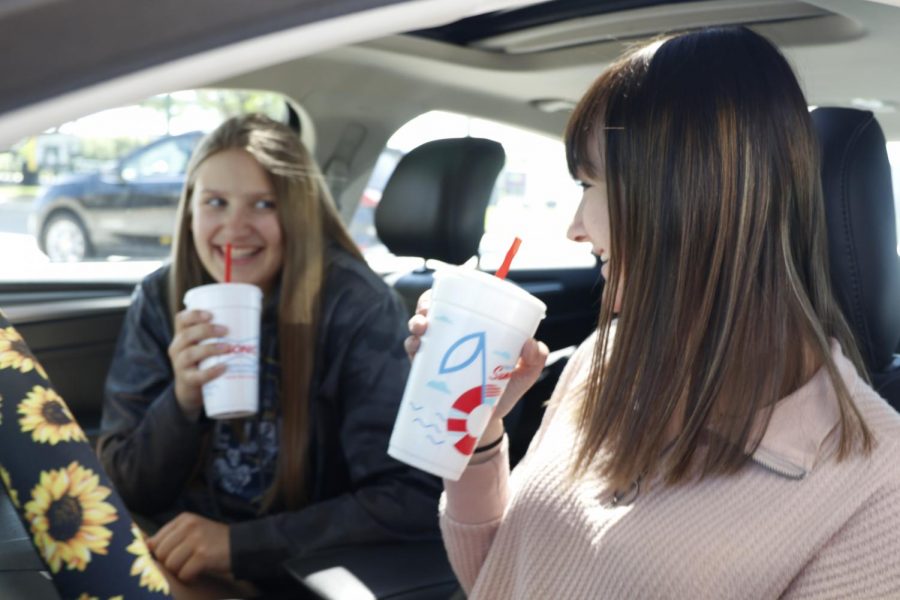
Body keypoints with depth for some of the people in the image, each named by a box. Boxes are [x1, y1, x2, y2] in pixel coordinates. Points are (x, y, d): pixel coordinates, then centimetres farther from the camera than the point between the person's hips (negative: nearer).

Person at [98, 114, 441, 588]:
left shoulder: (358, 309, -15)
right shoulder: (160, 301, -5)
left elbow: (414, 499, -19)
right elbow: (127, 491, -2)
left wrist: (241, 544, -23)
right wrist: (183, 400, -21)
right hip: (178, 563, 2)